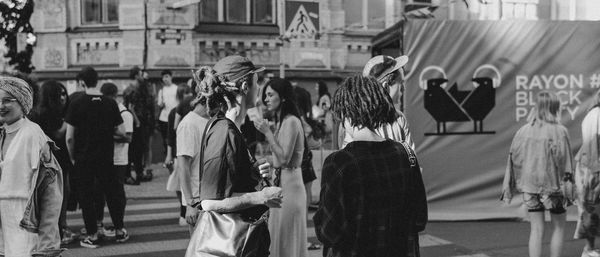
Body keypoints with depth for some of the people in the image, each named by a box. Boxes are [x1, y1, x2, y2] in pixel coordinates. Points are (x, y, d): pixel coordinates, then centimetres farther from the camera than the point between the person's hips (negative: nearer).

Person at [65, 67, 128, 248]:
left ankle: (92, 235, 11)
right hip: (106, 158, 2)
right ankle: (119, 230, 23)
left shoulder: (77, 104, -10)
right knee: (112, 192, 15)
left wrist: (72, 157, 3)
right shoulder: (110, 103, -3)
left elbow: (69, 137, -11)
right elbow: (121, 132, -2)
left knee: (86, 196, 8)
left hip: (83, 158, -2)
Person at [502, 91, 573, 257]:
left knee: (536, 230, 8)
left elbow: (514, 159, 0)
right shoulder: (559, 131, -13)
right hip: (553, 184, -3)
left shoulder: (523, 131, -2)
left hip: (530, 184, 3)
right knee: (558, 228, 15)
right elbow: (565, 162, -12)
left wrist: (510, 188, 8)